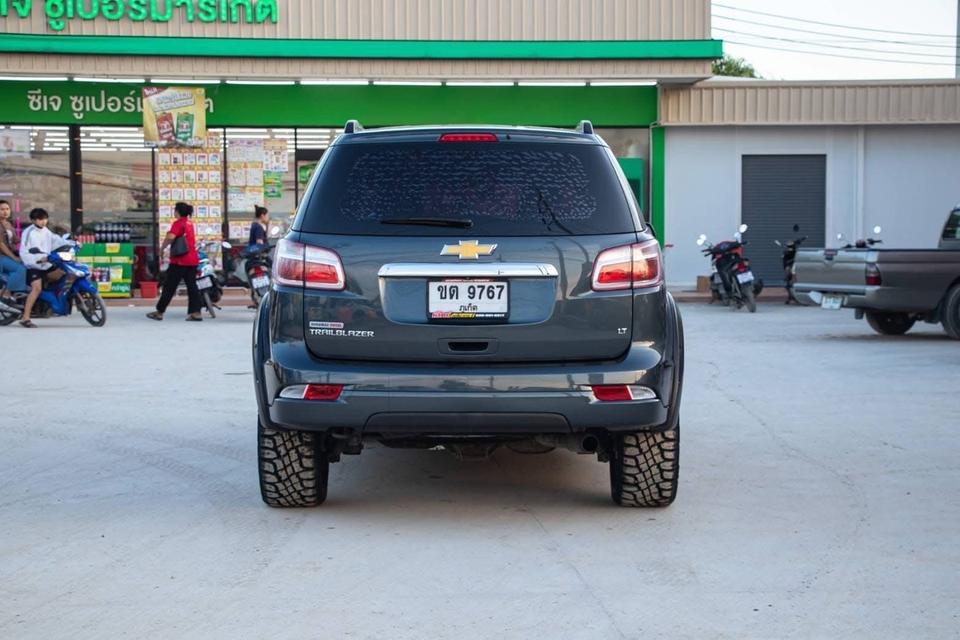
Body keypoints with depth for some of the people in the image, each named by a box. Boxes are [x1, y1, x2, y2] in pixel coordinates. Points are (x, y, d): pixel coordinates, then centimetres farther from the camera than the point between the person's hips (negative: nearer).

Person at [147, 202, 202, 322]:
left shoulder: (178, 223, -11)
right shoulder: (190, 223, 14)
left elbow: (170, 237, -26)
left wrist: (162, 248, -13)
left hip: (180, 260, -7)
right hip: (193, 259, 7)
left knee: (169, 286, 0)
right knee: (192, 286, 5)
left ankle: (159, 312, 6)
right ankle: (196, 312, -2)